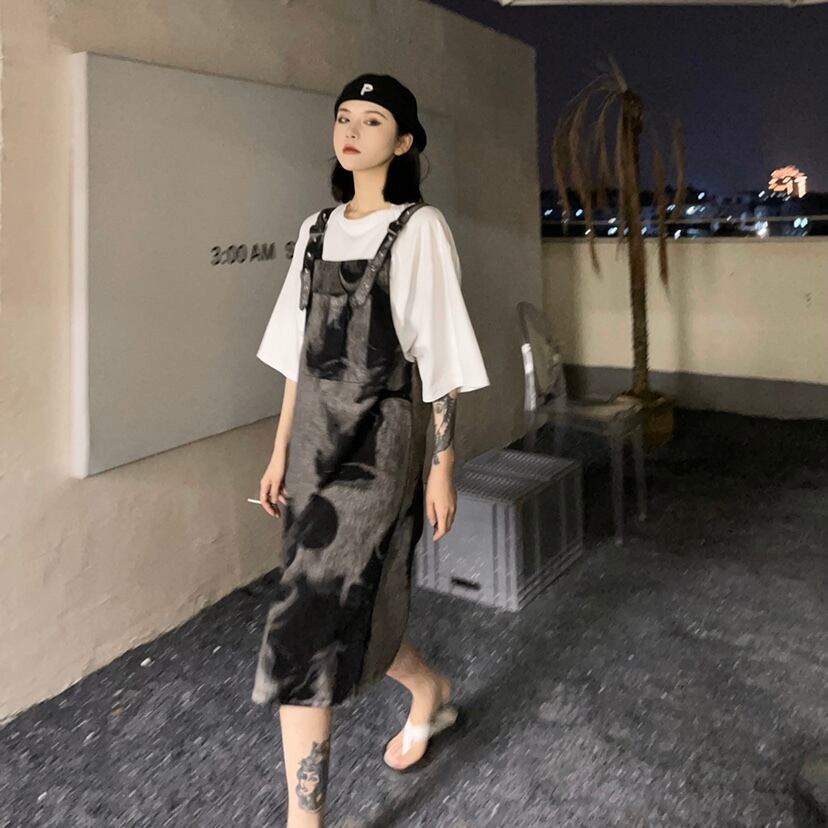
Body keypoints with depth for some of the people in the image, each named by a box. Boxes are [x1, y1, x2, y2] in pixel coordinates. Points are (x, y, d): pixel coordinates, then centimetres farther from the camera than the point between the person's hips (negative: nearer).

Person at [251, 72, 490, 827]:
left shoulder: (419, 229, -6)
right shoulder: (318, 229, 11)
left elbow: (440, 360, -7)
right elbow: (298, 352, 12)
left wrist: (443, 468, -8)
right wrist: (281, 452, 12)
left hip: (379, 439, -6)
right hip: (316, 434, 6)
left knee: (305, 629, -8)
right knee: (346, 608, 15)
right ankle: (431, 693, 45)